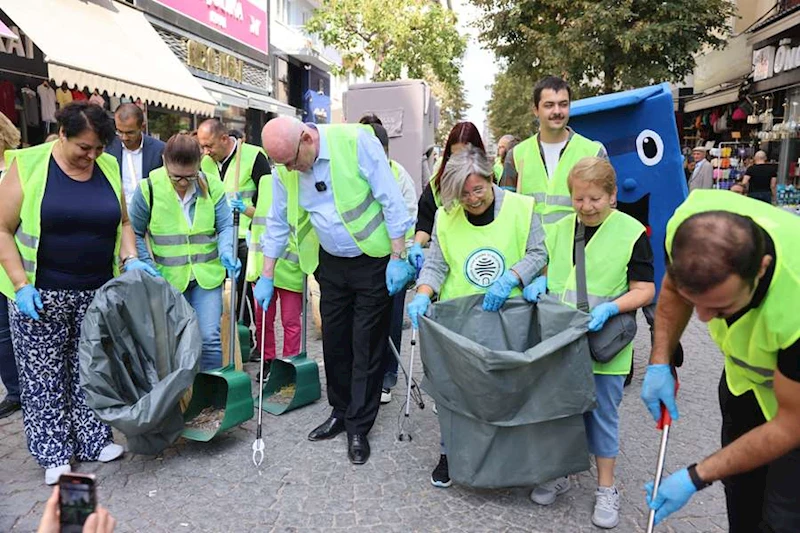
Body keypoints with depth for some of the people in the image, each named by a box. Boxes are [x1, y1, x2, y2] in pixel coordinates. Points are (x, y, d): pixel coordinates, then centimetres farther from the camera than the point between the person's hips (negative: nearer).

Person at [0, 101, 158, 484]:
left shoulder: (108, 167, 3)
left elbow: (123, 223, 12)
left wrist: (130, 259, -5)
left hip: (98, 292, 3)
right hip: (41, 293, -3)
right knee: (44, 373, 8)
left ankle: (93, 439, 27)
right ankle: (53, 453, 23)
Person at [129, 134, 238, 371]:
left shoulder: (212, 185, -5)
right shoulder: (149, 188, -8)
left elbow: (225, 226, 0)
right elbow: (135, 233, 3)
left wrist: (226, 252, -19)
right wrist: (147, 266, -7)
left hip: (207, 274, 0)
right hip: (168, 278, 0)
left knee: (210, 337, -4)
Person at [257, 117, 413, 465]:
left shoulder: (356, 140, -19)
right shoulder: (285, 169, -4)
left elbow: (391, 200, -17)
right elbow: (278, 224, 7)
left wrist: (398, 258, -16)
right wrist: (267, 277, 9)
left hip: (373, 259, -5)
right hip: (331, 263, 5)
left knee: (367, 346, 2)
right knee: (334, 341, 11)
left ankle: (359, 428, 16)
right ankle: (340, 412, 31)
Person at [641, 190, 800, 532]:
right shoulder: (690, 226, -32)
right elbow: (673, 289, -5)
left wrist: (696, 478, -23)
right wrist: (659, 363, -12)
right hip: (743, 373, 5)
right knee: (739, 488, 18)